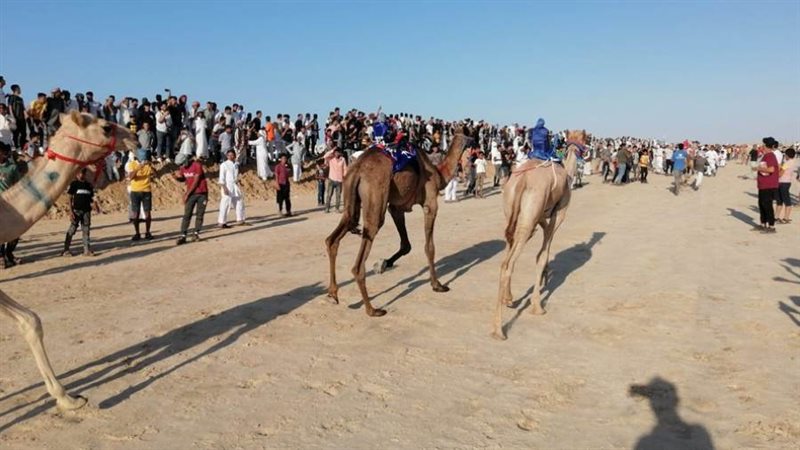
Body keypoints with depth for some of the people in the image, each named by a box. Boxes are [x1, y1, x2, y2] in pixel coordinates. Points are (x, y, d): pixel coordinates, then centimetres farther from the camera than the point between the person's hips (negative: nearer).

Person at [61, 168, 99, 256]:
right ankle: (66, 249, 7)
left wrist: (95, 206, -3)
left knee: (86, 230, 5)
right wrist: (71, 211, -10)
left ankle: (87, 250, 7)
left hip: (86, 210, 4)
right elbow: (70, 198, -3)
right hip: (76, 210, -4)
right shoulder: (74, 184, -2)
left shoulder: (89, 185, 11)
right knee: (72, 229, -1)